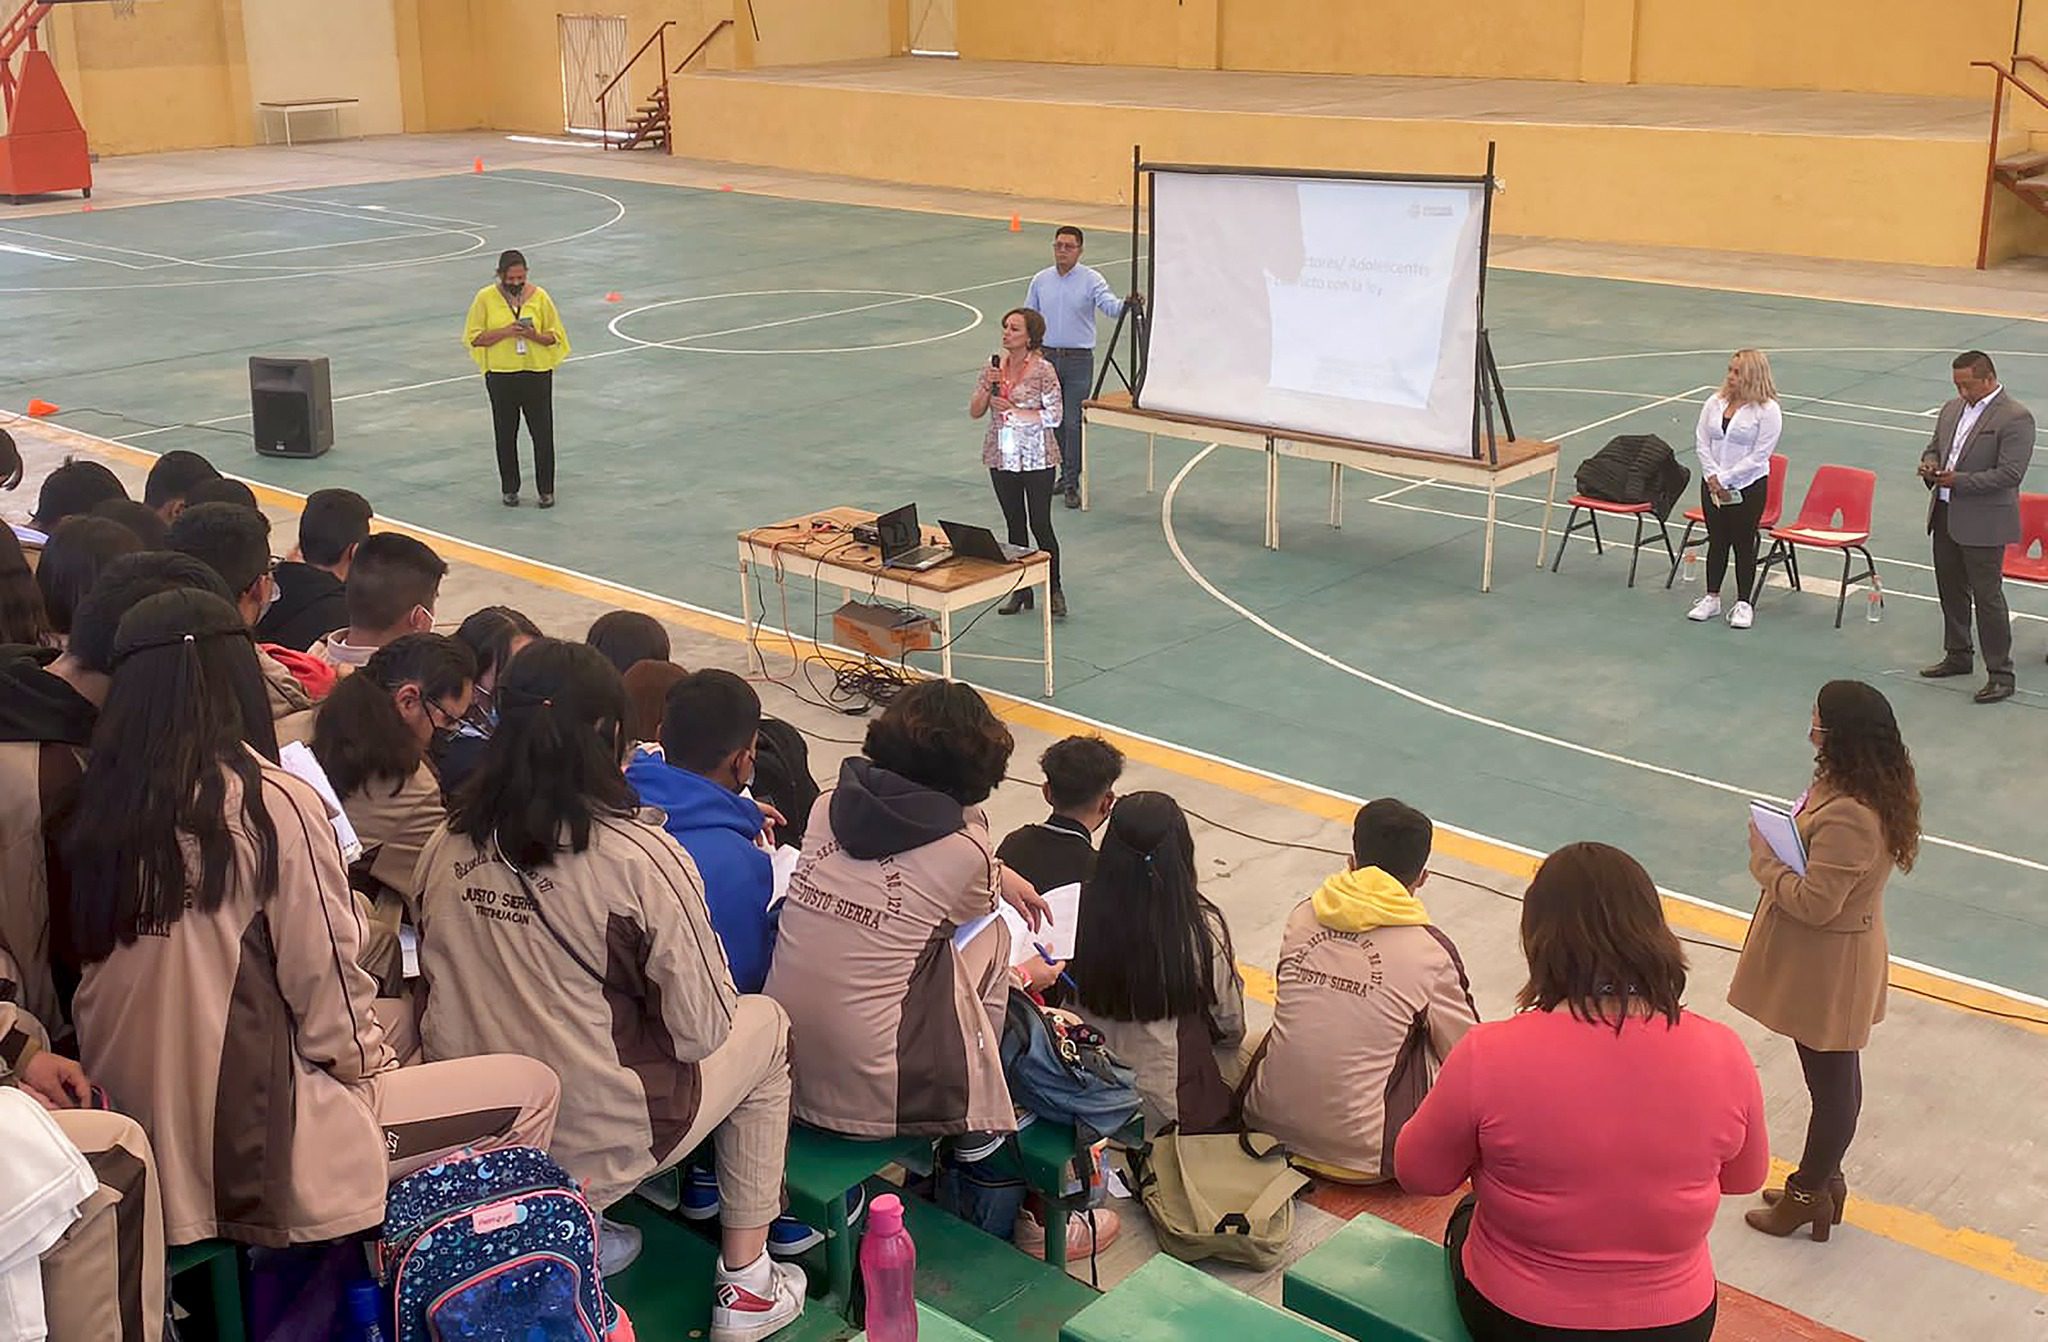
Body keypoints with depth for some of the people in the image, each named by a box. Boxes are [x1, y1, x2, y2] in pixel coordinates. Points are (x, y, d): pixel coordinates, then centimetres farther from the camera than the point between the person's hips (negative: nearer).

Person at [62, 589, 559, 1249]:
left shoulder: (96, 807, -1)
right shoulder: (270, 803, -17)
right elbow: (324, 982, -14)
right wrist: (373, 1060, 5)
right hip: (254, 1151, -7)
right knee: (532, 1089, 7)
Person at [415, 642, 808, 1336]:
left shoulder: (447, 845, -6)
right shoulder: (643, 857, -20)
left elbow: (446, 987, 4)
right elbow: (701, 1028, -14)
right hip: (593, 1148, -5)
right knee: (765, 1025, 19)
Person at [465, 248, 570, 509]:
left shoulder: (539, 296, -2)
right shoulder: (486, 298, -3)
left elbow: (555, 336, 3)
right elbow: (475, 337, -3)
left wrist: (534, 335, -18)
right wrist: (505, 332, -18)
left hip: (537, 373, 0)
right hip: (501, 375, 0)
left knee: (543, 433, 2)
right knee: (506, 435, 9)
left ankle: (546, 489, 14)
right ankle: (510, 489, 22)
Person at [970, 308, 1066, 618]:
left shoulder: (1043, 371, -11)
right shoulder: (994, 367, 4)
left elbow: (1054, 416, -14)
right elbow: (974, 412, 5)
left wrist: (1014, 411, -20)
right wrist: (987, 387, -13)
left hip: (1036, 459, -5)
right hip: (1002, 458, 5)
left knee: (1040, 524, -2)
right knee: (1015, 524, 12)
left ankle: (1054, 590, 11)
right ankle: (1020, 590, 21)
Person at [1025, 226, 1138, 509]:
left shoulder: (1091, 279, -5)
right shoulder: (1040, 281, 6)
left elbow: (1110, 306, -21)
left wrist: (1127, 303, -42)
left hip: (1078, 360, -4)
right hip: (1047, 358, 4)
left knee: (1072, 422, -7)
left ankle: (1072, 483, -2)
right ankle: (1065, 474, 25)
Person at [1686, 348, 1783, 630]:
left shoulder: (1767, 410, -13)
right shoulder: (1715, 402, 3)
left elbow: (1759, 455, -16)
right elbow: (1702, 441, 2)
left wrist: (1725, 478, -16)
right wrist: (1712, 476, -9)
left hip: (1749, 486, -4)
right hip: (1712, 483, 4)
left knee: (1744, 544, 4)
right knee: (1717, 541, 13)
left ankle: (1744, 604, 15)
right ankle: (1711, 598, 24)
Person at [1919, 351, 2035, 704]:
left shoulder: (2015, 418, -14)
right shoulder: (1952, 410, 11)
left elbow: (2010, 474, -20)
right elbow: (1934, 447, 23)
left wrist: (1959, 481, -24)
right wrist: (1929, 464, -1)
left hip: (1984, 523, -8)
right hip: (1945, 516, 8)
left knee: (1987, 596, -4)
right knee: (1951, 591, 18)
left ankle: (2001, 674, 3)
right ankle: (1958, 655, 34)